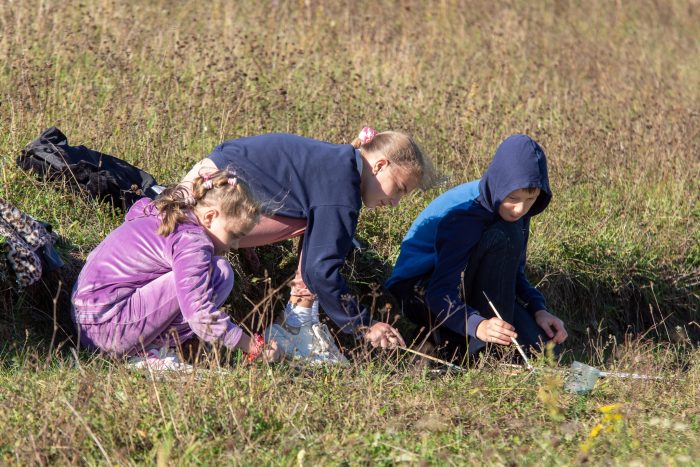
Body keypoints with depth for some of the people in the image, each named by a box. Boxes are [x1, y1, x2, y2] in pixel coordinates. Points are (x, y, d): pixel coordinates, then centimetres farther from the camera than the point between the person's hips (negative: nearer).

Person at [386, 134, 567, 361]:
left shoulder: (512, 211, -5)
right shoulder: (463, 214, -28)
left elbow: (514, 274, 6)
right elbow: (441, 292, -34)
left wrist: (539, 310, -12)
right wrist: (477, 325, -51)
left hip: (468, 289, 7)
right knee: (504, 237, -30)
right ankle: (487, 350, -28)